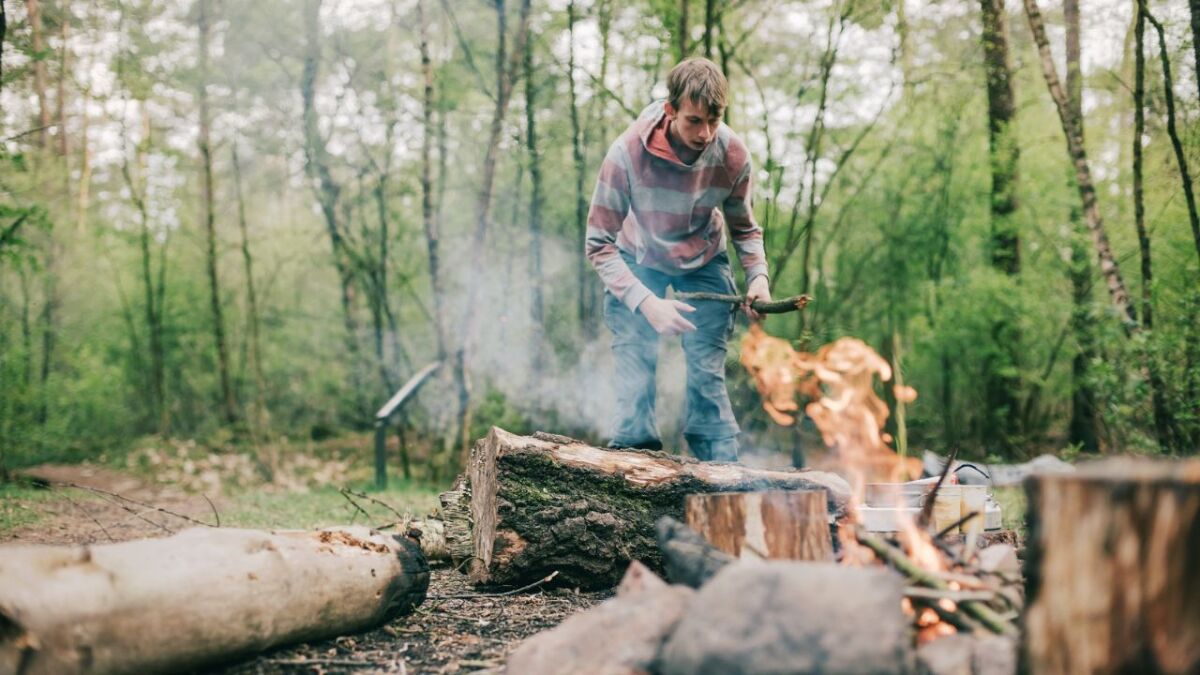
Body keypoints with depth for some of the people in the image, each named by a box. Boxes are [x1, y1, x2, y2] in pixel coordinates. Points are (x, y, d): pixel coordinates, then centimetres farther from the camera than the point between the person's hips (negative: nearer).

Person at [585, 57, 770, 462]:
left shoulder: (733, 155, -23)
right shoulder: (627, 153, -32)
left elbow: (744, 227, -4)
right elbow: (599, 245, -28)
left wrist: (757, 275, -23)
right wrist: (646, 302, -40)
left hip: (704, 265, 2)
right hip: (638, 264, -1)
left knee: (708, 375, -7)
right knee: (634, 374, -10)